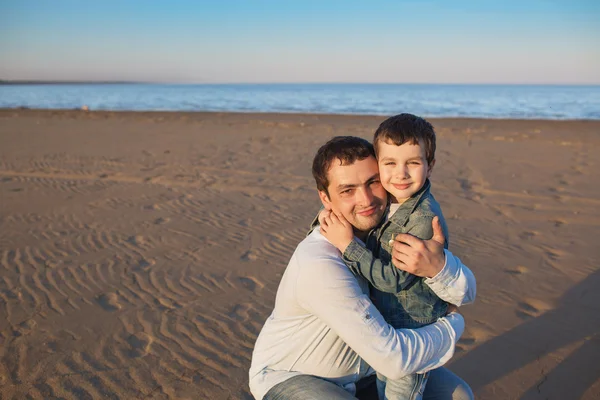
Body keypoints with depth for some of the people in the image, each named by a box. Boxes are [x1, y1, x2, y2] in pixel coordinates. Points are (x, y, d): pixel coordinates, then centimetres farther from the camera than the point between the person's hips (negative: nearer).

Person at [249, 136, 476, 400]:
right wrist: (452, 326, -16)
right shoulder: (319, 263, -36)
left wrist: (438, 266, -38)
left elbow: (465, 291, -14)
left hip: (360, 363, 7)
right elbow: (393, 359, -34)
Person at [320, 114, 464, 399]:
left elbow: (394, 279, -28)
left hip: (414, 332, -8)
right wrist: (331, 215, -7)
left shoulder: (424, 218, -28)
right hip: (385, 325, 8)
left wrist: (347, 244, -26)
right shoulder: (387, 203, -3)